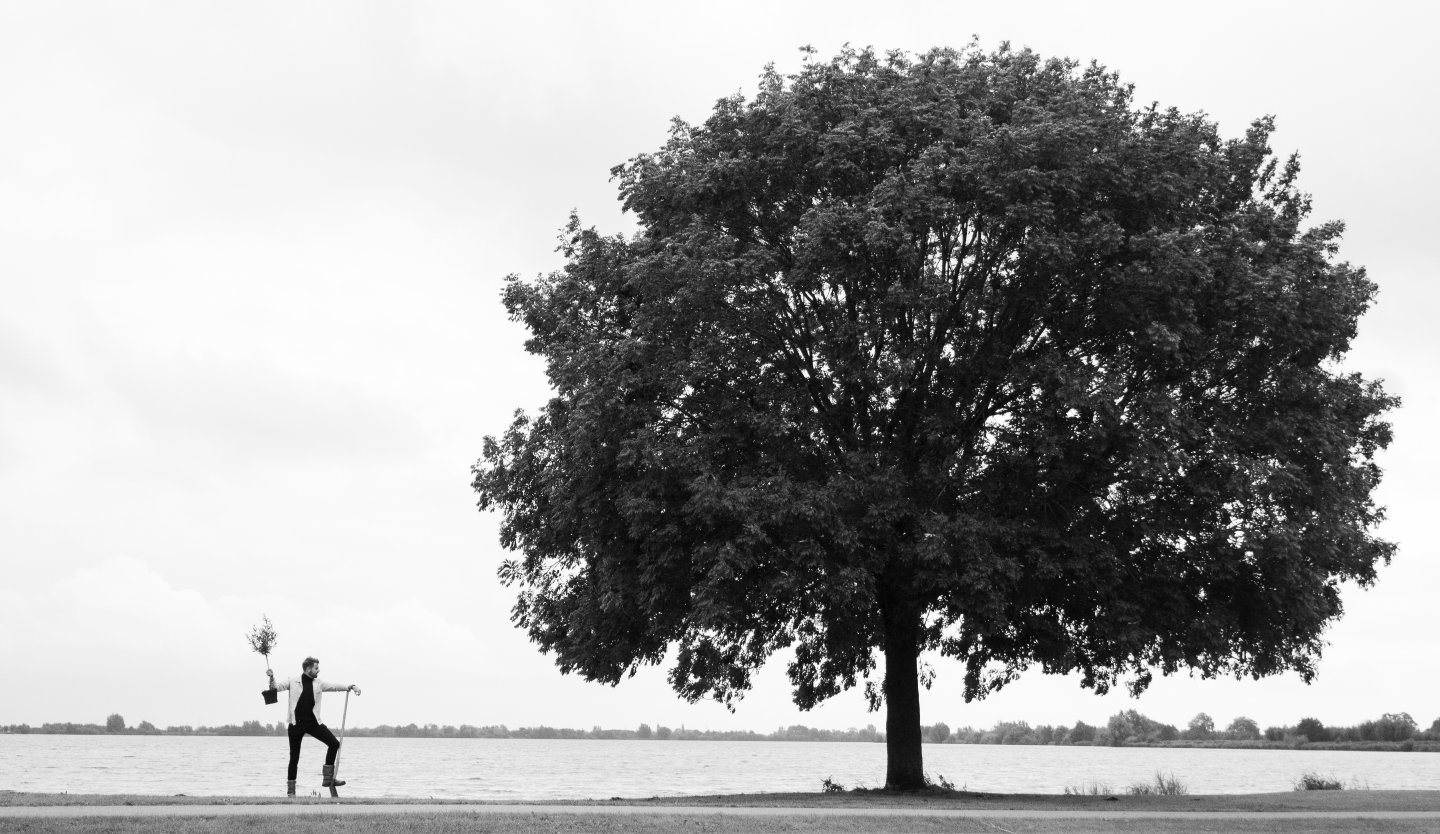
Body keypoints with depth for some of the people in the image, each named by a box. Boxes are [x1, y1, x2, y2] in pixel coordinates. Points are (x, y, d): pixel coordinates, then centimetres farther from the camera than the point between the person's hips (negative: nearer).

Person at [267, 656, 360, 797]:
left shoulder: (319, 683, 10)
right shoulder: (292, 681, 0)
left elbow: (334, 686, 6)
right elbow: (276, 686, -5)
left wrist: (351, 686, -8)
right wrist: (272, 678, -26)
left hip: (313, 722, 4)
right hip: (297, 723, -4)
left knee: (334, 743, -7)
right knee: (294, 757, 1)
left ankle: (328, 778, 4)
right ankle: (290, 790, 14)